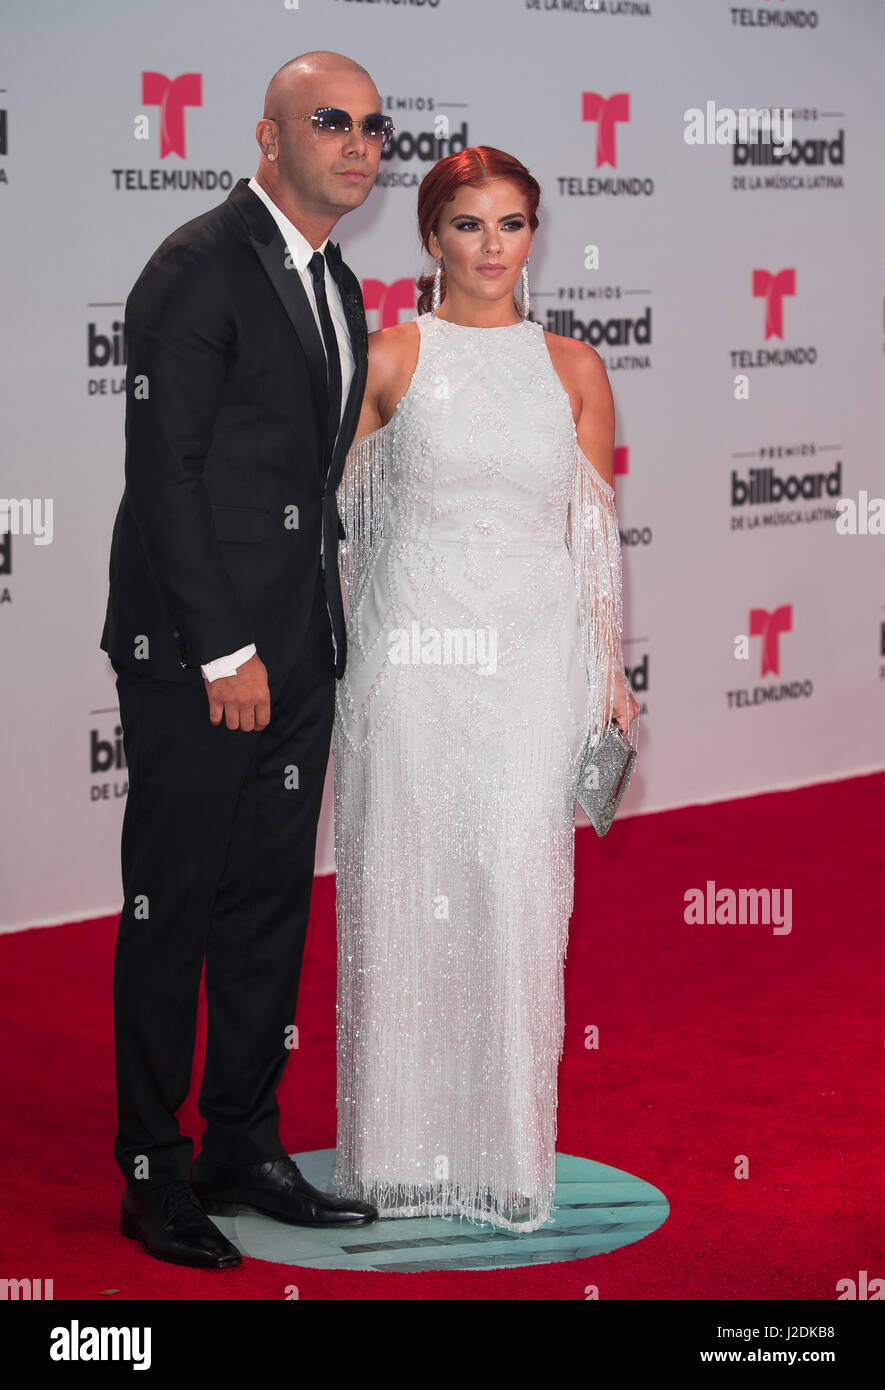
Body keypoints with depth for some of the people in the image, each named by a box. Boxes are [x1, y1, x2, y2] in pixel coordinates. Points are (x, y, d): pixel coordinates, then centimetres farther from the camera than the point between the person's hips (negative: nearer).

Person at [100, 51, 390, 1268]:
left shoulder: (340, 288, 14)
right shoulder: (199, 268, -12)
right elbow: (164, 470, -16)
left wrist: (316, 637, 11)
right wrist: (225, 652, -17)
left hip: (294, 654, 8)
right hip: (194, 656, -8)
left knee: (272, 906, 13)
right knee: (171, 913, 1)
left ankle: (244, 1147, 25)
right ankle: (154, 1174, 12)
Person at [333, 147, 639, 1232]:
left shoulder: (572, 369, 10)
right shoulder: (388, 357, 3)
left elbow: (595, 531, 12)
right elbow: (335, 512, 6)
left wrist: (610, 668, 7)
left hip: (532, 657, 1)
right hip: (410, 650, -1)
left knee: (517, 894, -3)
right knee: (403, 890, 1)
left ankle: (505, 1151, 9)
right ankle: (400, 1150, 13)